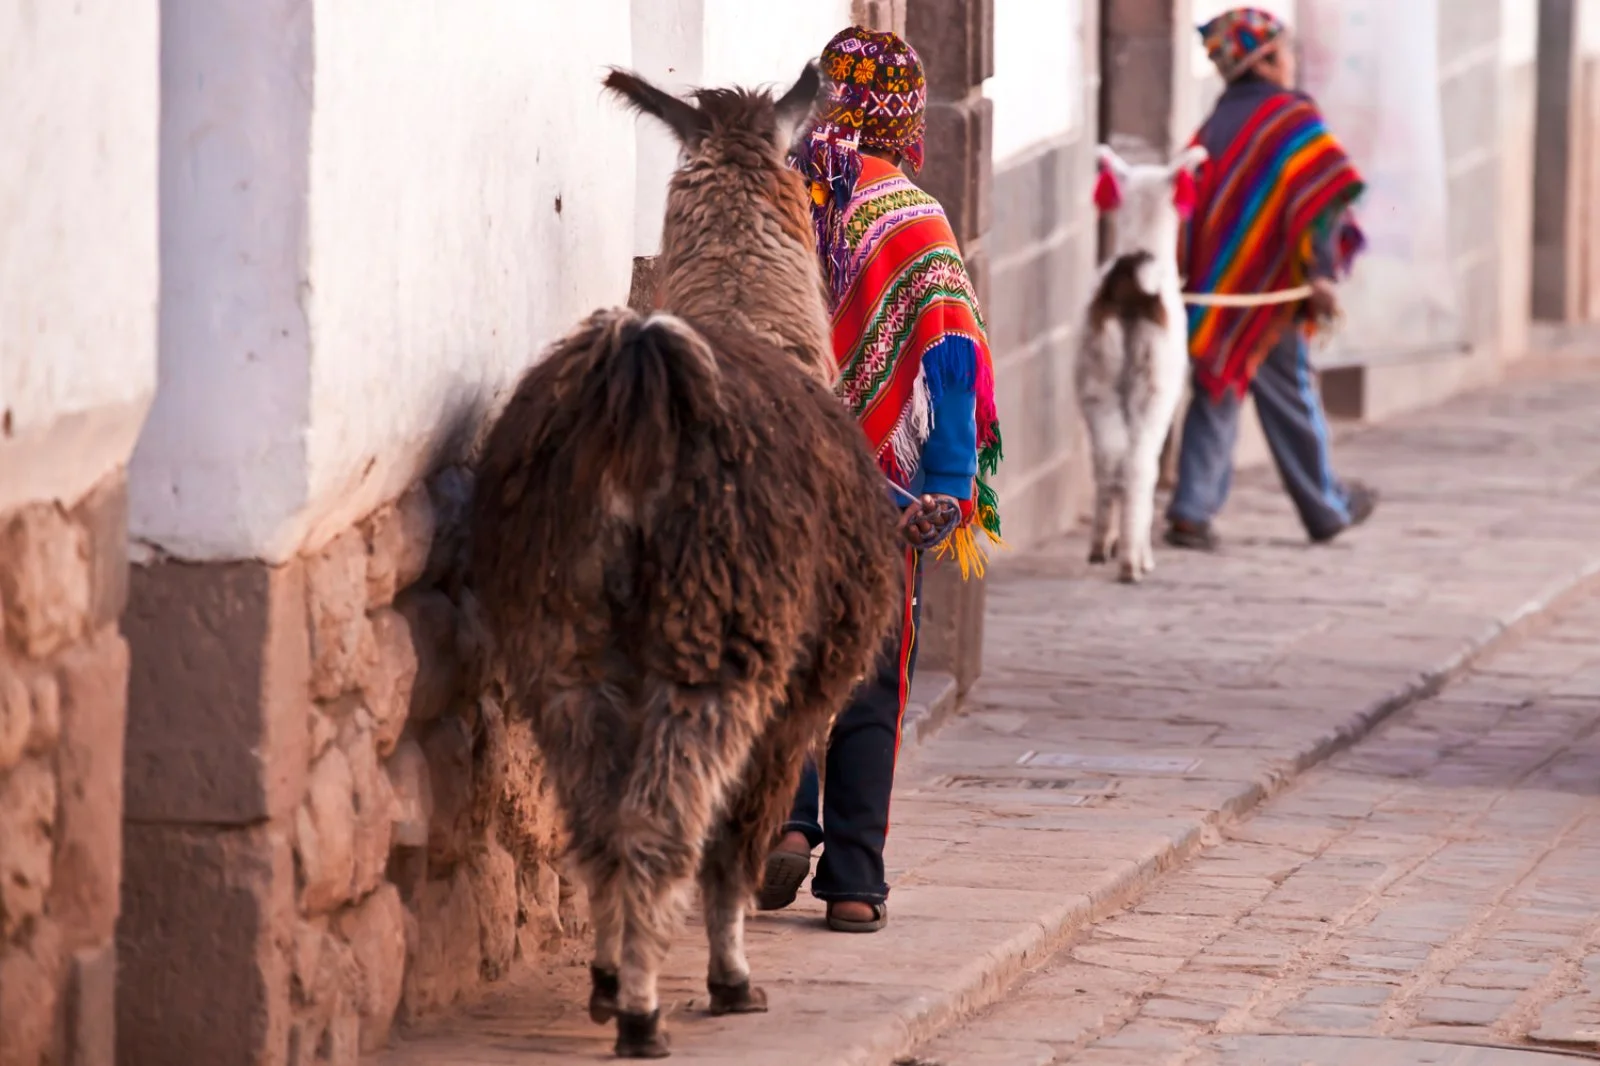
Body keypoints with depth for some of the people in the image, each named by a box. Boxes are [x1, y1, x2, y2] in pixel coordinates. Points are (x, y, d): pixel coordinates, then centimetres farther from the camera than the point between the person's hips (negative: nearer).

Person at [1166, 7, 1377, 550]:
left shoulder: (1213, 127, 11)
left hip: (1211, 289, 5)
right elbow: (1321, 199, -18)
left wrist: (1192, 276, 14)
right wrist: (1321, 271, -23)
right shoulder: (1290, 117, -8)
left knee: (1215, 398, 9)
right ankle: (1327, 509, 22)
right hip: (1267, 293, -5)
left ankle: (1192, 510, -4)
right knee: (1291, 400, 8)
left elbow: (1188, 204, 10)